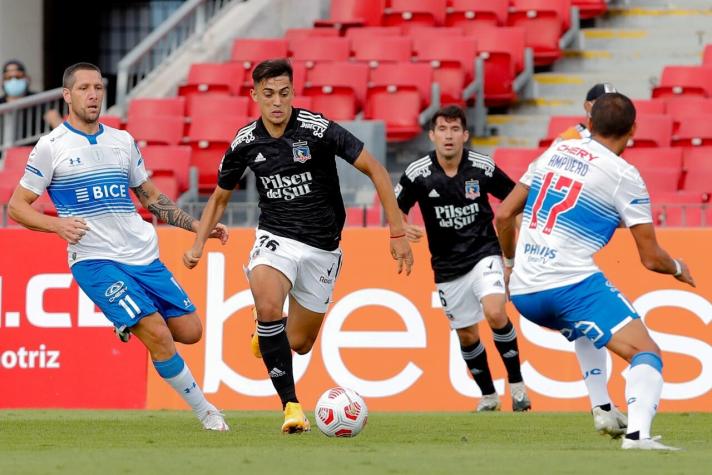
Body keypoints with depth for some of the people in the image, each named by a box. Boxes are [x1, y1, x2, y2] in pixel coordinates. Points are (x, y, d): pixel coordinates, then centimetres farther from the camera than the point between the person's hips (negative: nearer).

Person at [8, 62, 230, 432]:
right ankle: (204, 411, -3)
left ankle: (132, 322, 28)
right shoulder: (51, 146, -1)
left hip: (144, 256, 5)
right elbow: (17, 207, 1)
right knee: (159, 336, -17)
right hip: (94, 260, -5)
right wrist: (58, 224, -17)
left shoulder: (123, 141, 13)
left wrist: (198, 226, 14)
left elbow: (151, 198, 23)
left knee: (189, 331, 0)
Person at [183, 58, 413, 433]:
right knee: (268, 307, -31)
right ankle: (291, 406, -23)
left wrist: (397, 234, -14)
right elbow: (219, 198, 13)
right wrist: (199, 244, 0)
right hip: (275, 239, 0)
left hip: (322, 248, 0)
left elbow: (375, 171, -11)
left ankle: (266, 334, 46)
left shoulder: (318, 129, -16)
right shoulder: (245, 142, -5)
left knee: (299, 344, 7)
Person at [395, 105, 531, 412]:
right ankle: (488, 396, 28)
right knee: (466, 335, 8)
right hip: (447, 265, 2)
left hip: (484, 254, -2)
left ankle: (516, 383, -8)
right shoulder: (418, 173, -10)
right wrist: (403, 228, -19)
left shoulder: (482, 168, -10)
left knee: (495, 312, -25)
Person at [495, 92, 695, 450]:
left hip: (523, 292, 7)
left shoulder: (554, 153, 14)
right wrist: (678, 269, 21)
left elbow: (503, 215, 18)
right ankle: (638, 433, -35)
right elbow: (651, 258, -1)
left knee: (588, 327, 37)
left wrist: (511, 262, 36)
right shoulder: (624, 176, -2)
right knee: (646, 353, -10)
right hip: (571, 284, -7)